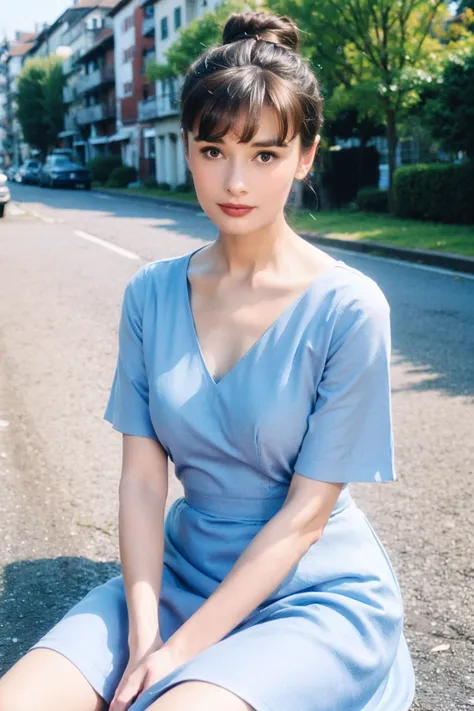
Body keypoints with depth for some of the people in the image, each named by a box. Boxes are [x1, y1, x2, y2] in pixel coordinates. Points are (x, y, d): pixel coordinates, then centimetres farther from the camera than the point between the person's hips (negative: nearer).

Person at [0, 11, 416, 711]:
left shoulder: (349, 308, -15)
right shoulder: (152, 294, -1)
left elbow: (306, 512, -14)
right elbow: (142, 477, -4)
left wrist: (181, 651, -15)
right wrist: (141, 636, -14)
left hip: (315, 592, -3)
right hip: (181, 571, 4)